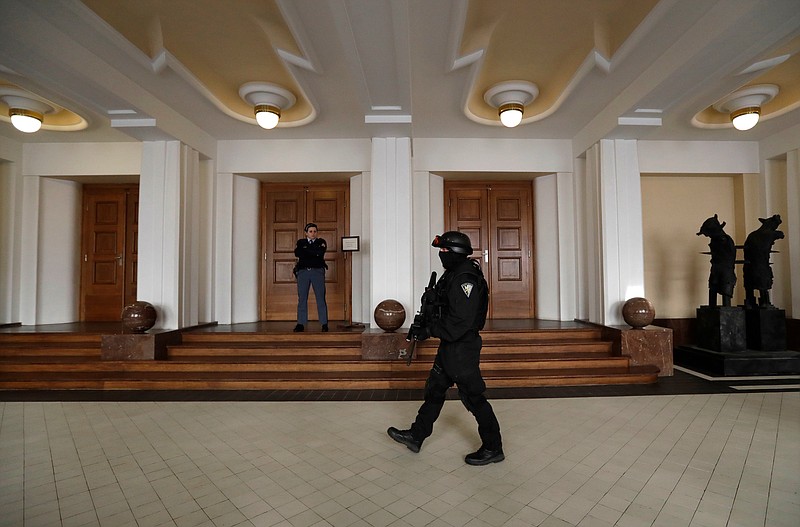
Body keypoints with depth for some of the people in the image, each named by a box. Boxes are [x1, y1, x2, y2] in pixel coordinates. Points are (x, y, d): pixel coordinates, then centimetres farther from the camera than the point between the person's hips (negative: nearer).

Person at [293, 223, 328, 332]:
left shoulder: (321, 242, 12)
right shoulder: (300, 242, 16)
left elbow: (320, 252, -9)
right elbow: (297, 253, -5)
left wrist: (305, 249, -2)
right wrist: (315, 252, -5)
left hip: (318, 271, -1)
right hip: (303, 271, 1)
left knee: (321, 298, -4)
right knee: (302, 298, 0)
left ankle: (324, 324, 0)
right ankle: (301, 324, 5)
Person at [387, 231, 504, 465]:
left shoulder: (465, 279, -22)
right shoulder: (453, 275, 10)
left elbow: (461, 321, -27)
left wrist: (429, 330, -20)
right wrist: (425, 324, 5)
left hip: (462, 348, -10)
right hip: (450, 347, 10)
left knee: (473, 398, 3)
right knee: (434, 390, 17)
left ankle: (493, 449, 22)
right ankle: (416, 436, 32)